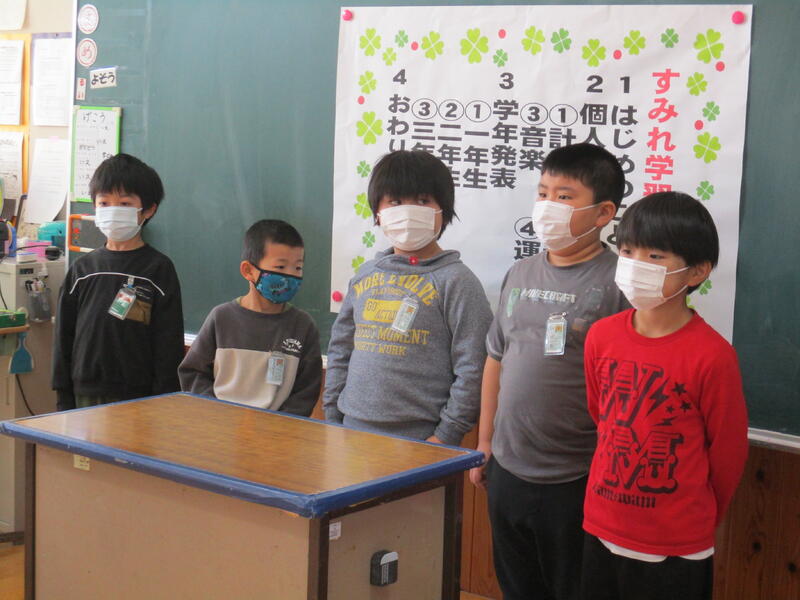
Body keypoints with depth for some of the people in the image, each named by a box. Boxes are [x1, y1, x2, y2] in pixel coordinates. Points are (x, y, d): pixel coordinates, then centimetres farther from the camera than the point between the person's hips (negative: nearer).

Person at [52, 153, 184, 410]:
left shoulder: (159, 269, -2)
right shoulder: (83, 268, 8)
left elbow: (169, 343, -4)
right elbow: (63, 336, 11)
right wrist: (63, 398, 8)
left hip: (138, 397, -3)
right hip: (86, 396, 3)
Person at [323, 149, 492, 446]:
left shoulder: (457, 281, -7)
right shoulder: (366, 274, 11)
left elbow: (472, 370, -10)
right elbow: (340, 349, 16)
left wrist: (445, 436, -12)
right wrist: (332, 417, 11)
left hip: (420, 441, -5)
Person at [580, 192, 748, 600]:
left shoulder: (712, 355, -16)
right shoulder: (602, 337, -2)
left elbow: (728, 451, -6)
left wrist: (695, 522, 7)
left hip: (676, 552, -4)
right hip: (602, 534, 5)